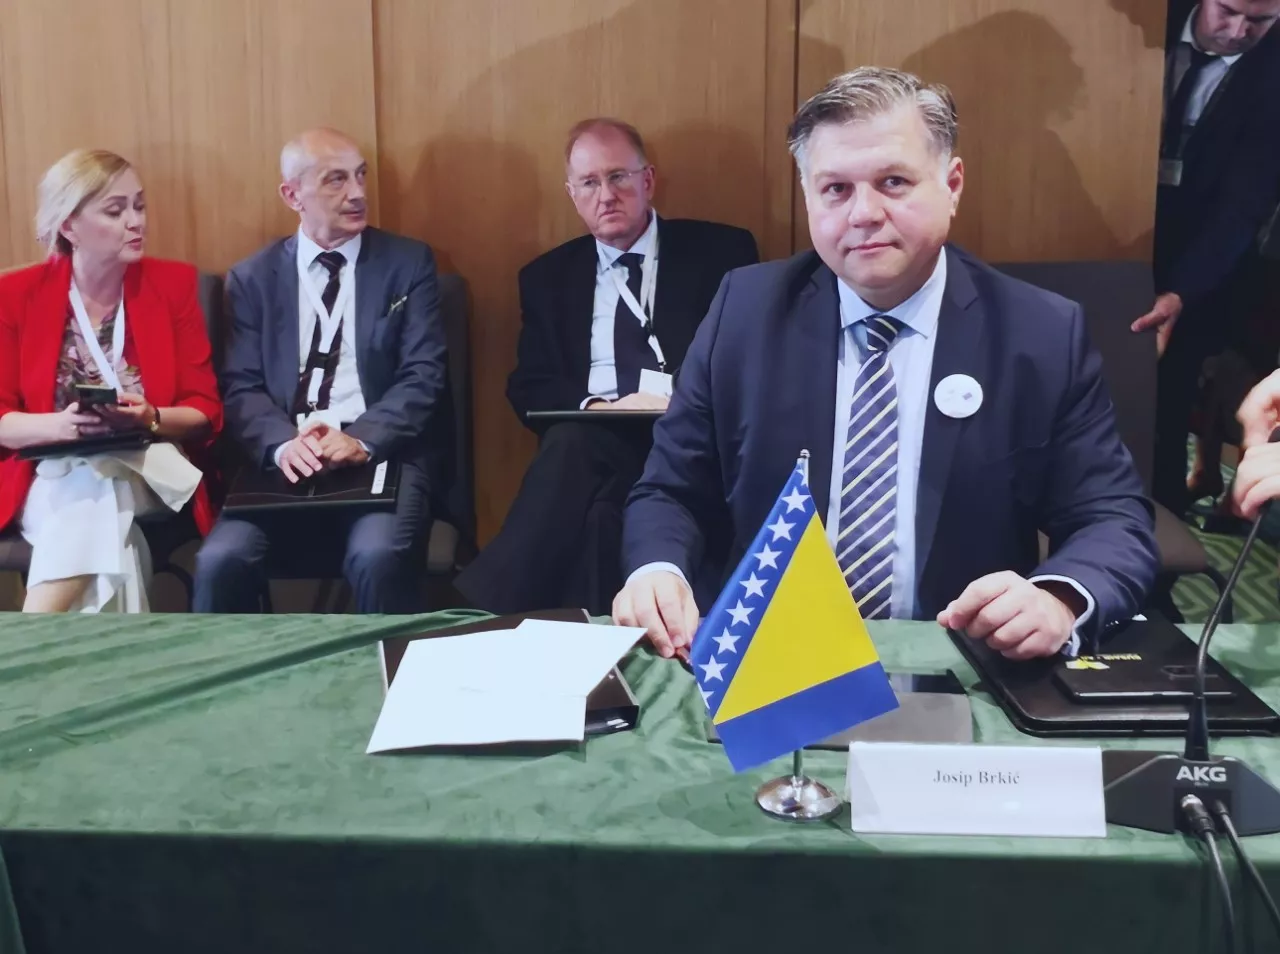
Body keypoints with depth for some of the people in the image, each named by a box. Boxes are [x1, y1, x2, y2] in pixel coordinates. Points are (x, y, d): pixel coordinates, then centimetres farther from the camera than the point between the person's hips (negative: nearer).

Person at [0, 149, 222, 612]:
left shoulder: (174, 284, 4)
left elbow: (206, 410, 2)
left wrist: (151, 419, -20)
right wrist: (60, 425, -21)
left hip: (151, 470, 0)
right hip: (50, 474, 0)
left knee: (91, 503, -33)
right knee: (93, 517, -34)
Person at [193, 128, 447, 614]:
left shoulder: (408, 263, 10)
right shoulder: (252, 277, 14)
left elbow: (423, 375, 0)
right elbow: (242, 387, 5)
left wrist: (363, 440, -17)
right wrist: (282, 444, -17)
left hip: (383, 456, -1)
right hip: (283, 462, 2)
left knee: (378, 556, -32)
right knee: (221, 560, -24)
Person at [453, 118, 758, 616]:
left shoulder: (720, 251, 10)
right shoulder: (548, 275, 18)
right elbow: (529, 388, 10)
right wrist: (593, 406, -12)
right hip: (590, 440, 2)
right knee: (570, 442, -34)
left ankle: (493, 607, -28)